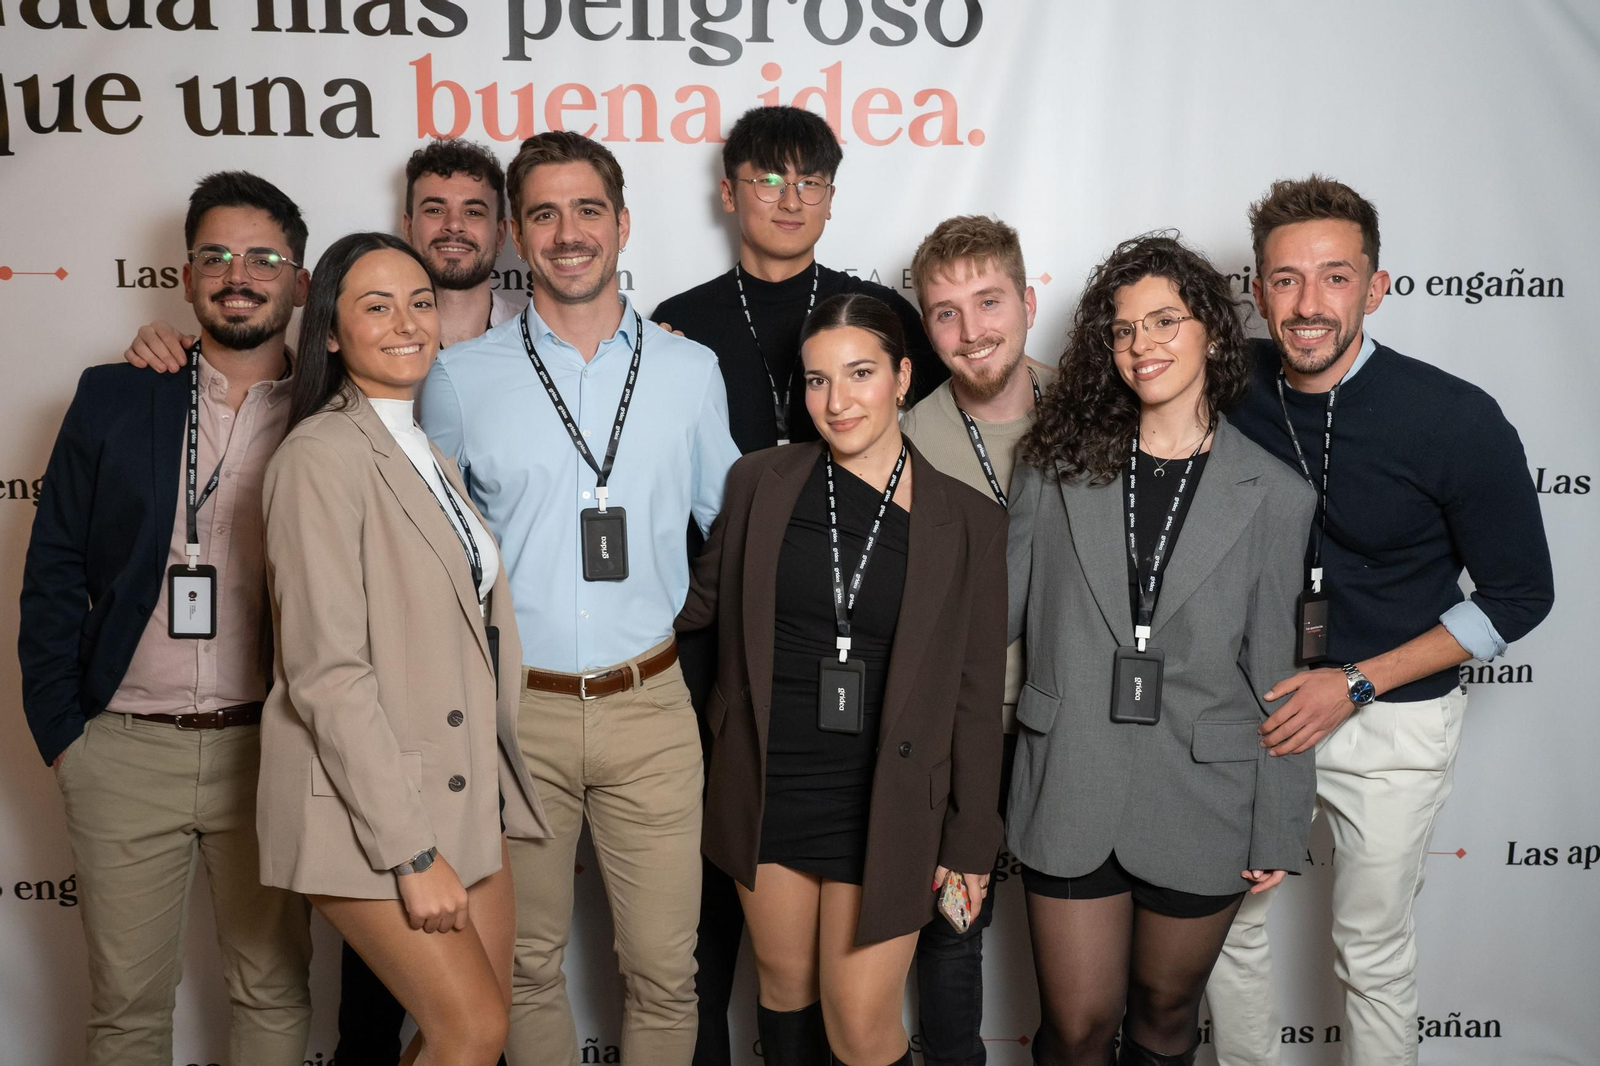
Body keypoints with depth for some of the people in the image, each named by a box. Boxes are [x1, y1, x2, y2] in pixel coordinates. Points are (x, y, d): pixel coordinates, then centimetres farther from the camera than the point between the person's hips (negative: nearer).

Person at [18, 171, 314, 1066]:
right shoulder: (114, 398, 4)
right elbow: (53, 571, 5)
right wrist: (61, 731, 1)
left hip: (270, 751, -1)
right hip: (124, 750, 1)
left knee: (273, 992, 11)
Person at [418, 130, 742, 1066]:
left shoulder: (691, 370, 4)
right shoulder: (461, 377, 1)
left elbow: (734, 518, 15)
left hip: (650, 706, 1)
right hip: (515, 707, 0)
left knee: (666, 969, 7)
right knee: (529, 962, 13)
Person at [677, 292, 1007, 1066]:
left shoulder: (966, 522, -5)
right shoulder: (759, 485, -2)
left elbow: (975, 693, -1)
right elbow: (700, 598, 13)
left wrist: (971, 840, 0)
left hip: (884, 806, -2)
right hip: (767, 792, 2)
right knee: (784, 984, 18)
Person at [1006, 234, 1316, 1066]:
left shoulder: (1274, 497, -3)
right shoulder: (1056, 465, -1)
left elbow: (1275, 675, 0)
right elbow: (995, 613, 3)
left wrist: (1279, 833, 2)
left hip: (1200, 804, 0)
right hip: (1070, 793, 0)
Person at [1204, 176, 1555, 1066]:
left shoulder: (1458, 421, -18)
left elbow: (1518, 596, -9)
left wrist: (1356, 683, -16)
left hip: (1392, 718, -3)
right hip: (1252, 705, 3)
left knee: (1373, 952, 11)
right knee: (1230, 923, 16)